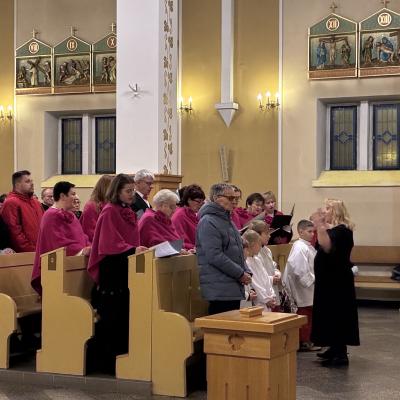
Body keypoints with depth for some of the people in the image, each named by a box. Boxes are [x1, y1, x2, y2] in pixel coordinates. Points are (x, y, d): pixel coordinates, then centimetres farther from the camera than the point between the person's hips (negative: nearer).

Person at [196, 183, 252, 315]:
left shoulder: (227, 220, 20)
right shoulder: (208, 222, -12)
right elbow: (215, 256, -20)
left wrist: (246, 272, 7)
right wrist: (240, 274, -15)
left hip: (234, 287, 10)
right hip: (220, 289, -10)